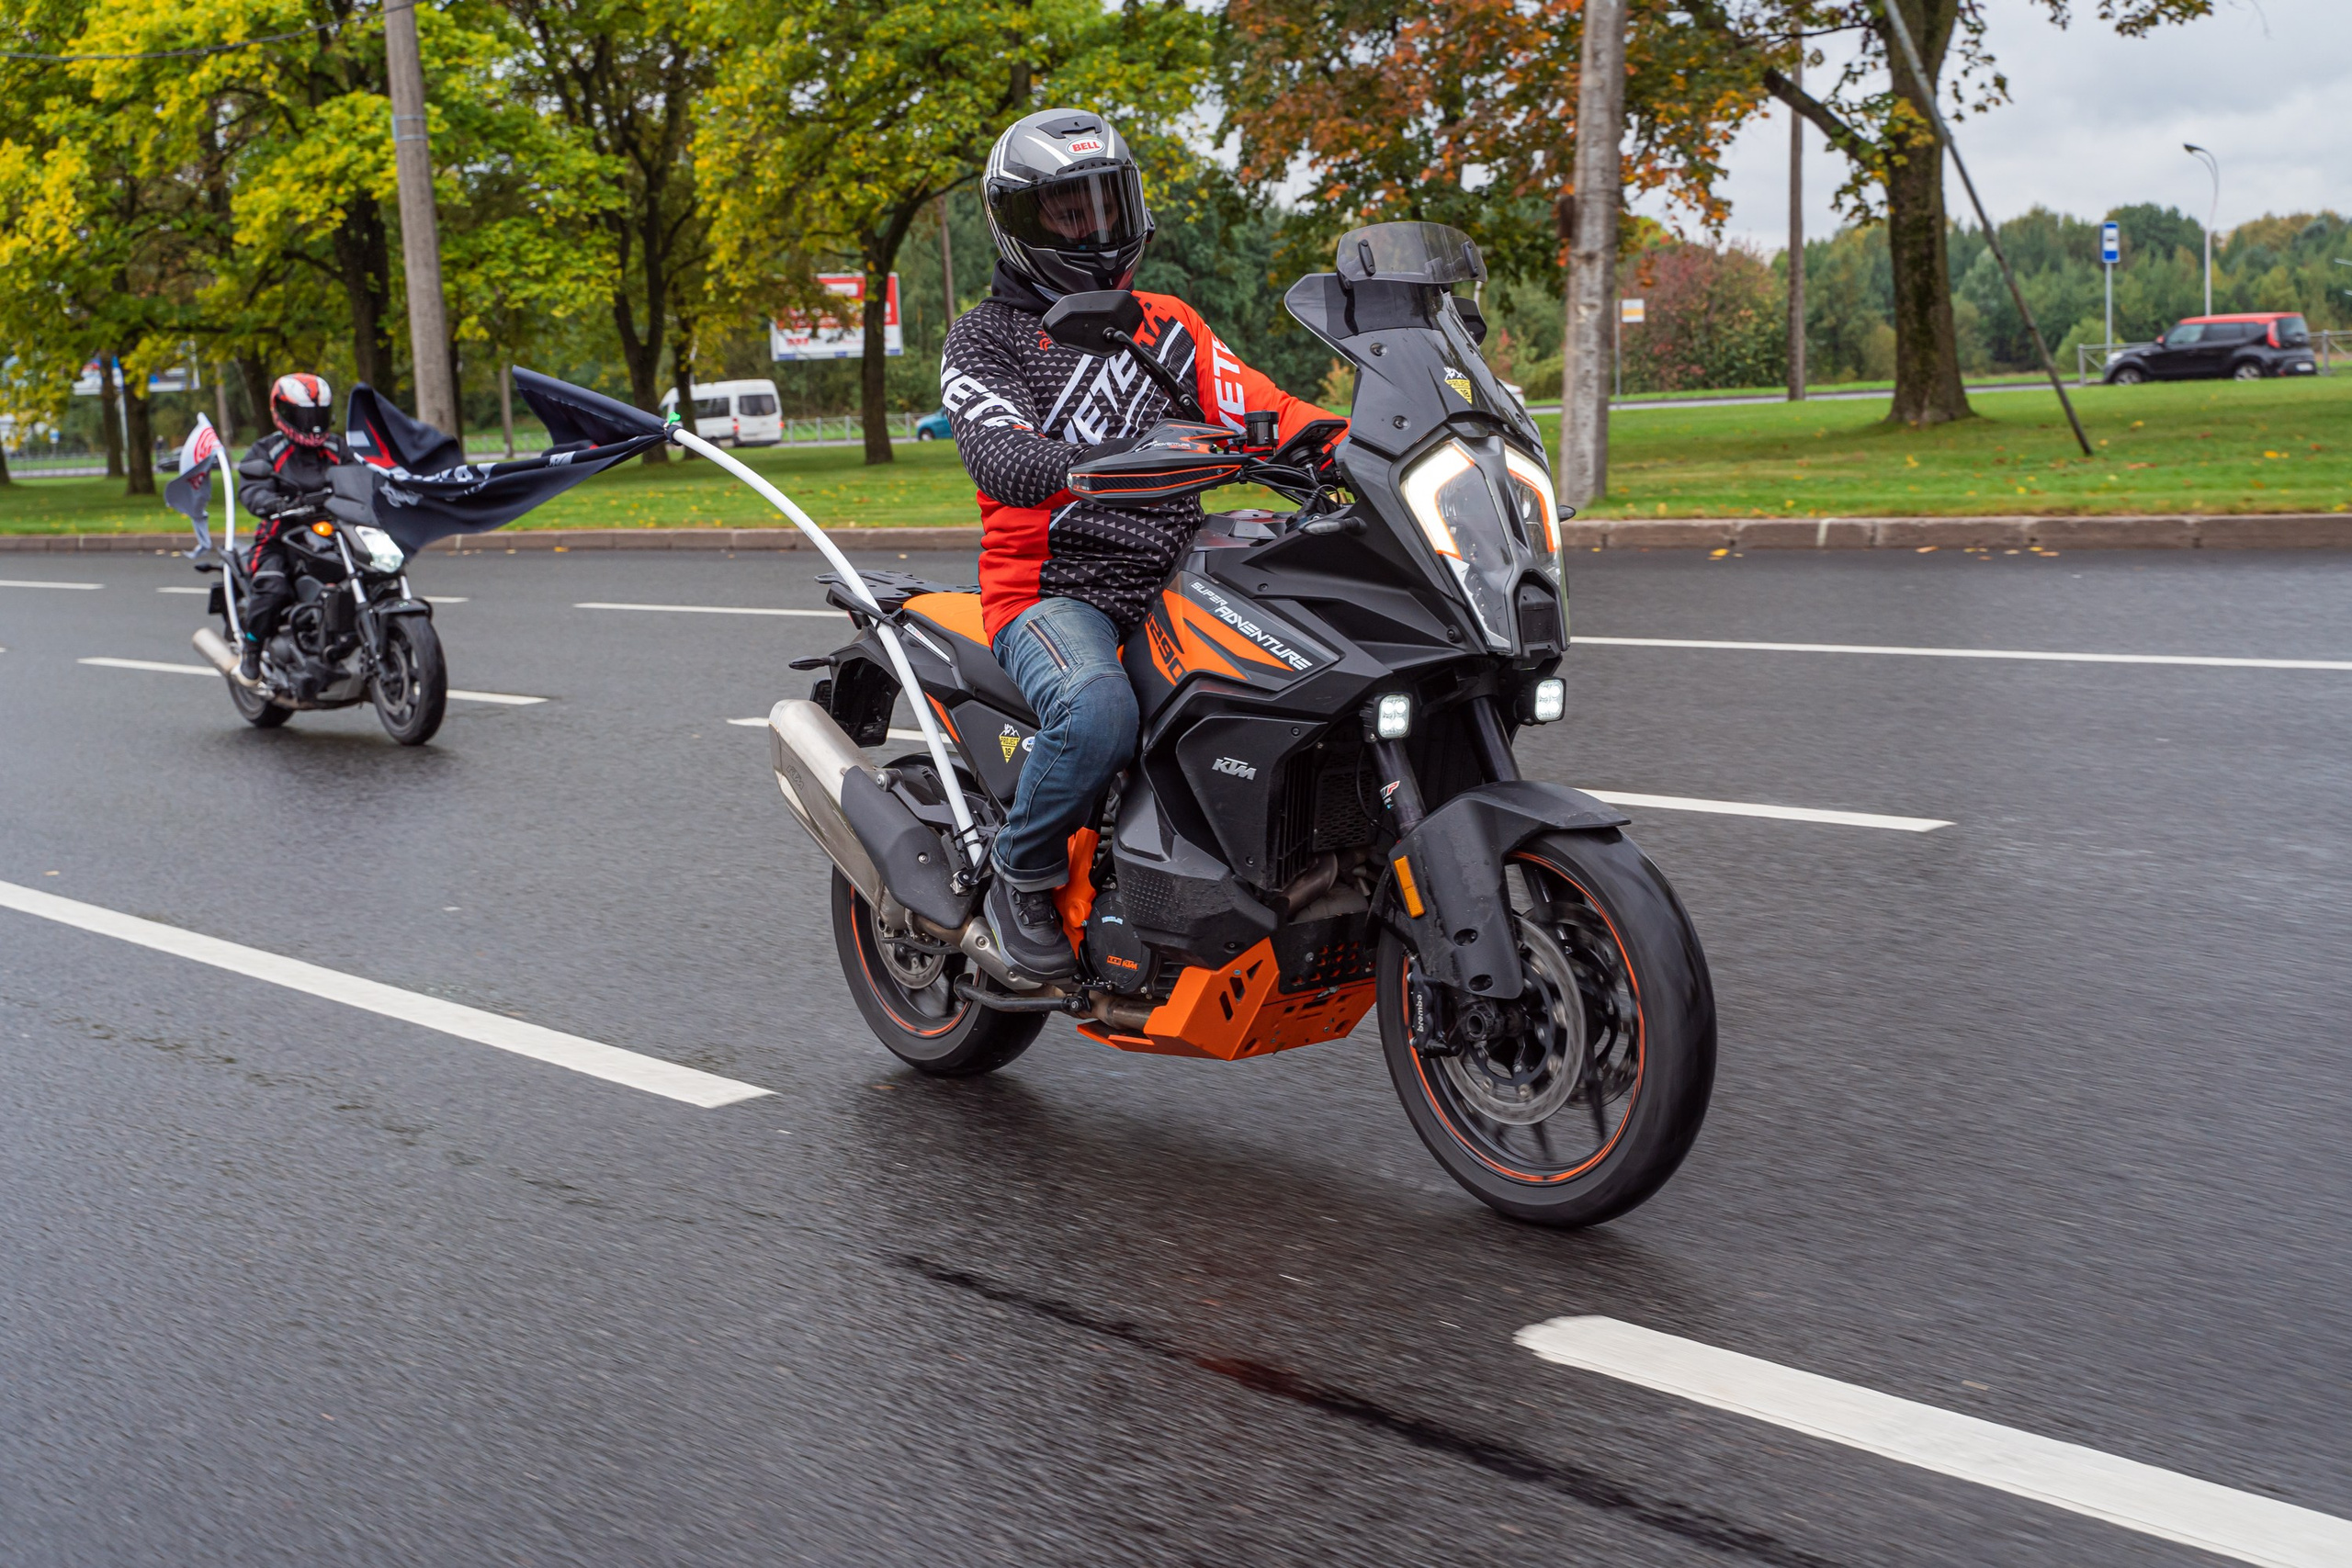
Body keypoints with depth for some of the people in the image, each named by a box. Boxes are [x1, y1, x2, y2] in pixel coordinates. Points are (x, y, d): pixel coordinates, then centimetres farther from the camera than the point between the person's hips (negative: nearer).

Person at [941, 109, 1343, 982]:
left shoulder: (1168, 324, 20)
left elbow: (1257, 407, 9)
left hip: (1175, 584, 5)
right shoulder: (982, 342, 3)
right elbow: (1006, 464, -17)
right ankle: (1021, 876, -10)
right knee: (1097, 713, -36)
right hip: (1050, 590, -5)